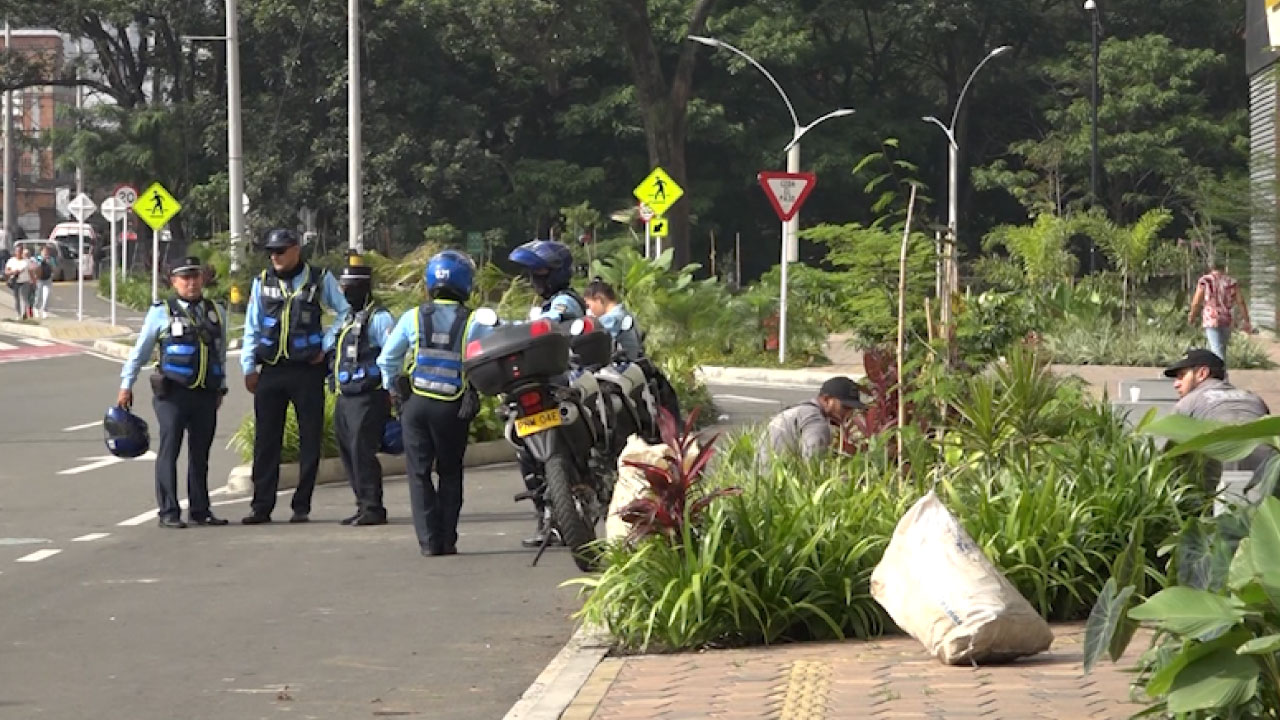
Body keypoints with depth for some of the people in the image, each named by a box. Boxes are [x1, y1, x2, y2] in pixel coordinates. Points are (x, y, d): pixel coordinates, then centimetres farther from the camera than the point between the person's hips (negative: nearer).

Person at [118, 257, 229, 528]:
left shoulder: (216, 313, 13)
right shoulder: (161, 313, 2)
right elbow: (140, 351, 7)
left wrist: (221, 388, 19)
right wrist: (126, 386, 6)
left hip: (206, 394, 4)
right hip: (172, 393, -4)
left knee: (200, 453, 9)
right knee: (169, 450, -5)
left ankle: (200, 510, 16)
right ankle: (168, 513, -3)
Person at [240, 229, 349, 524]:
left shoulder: (321, 280, 1)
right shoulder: (263, 282, 8)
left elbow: (344, 312, 9)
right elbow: (252, 327, 10)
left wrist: (326, 346, 0)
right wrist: (249, 367, 5)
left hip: (308, 370, -2)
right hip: (271, 370, 2)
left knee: (309, 440, 1)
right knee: (266, 440, 1)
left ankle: (302, 506, 8)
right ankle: (261, 506, 4)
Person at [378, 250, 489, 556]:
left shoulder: (413, 317, 0)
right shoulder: (473, 322, -4)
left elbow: (387, 359, 6)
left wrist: (393, 389, 20)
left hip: (416, 403, 0)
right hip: (454, 408, 0)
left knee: (419, 473, 6)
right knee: (450, 473, 13)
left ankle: (429, 540, -1)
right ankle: (447, 539, 8)